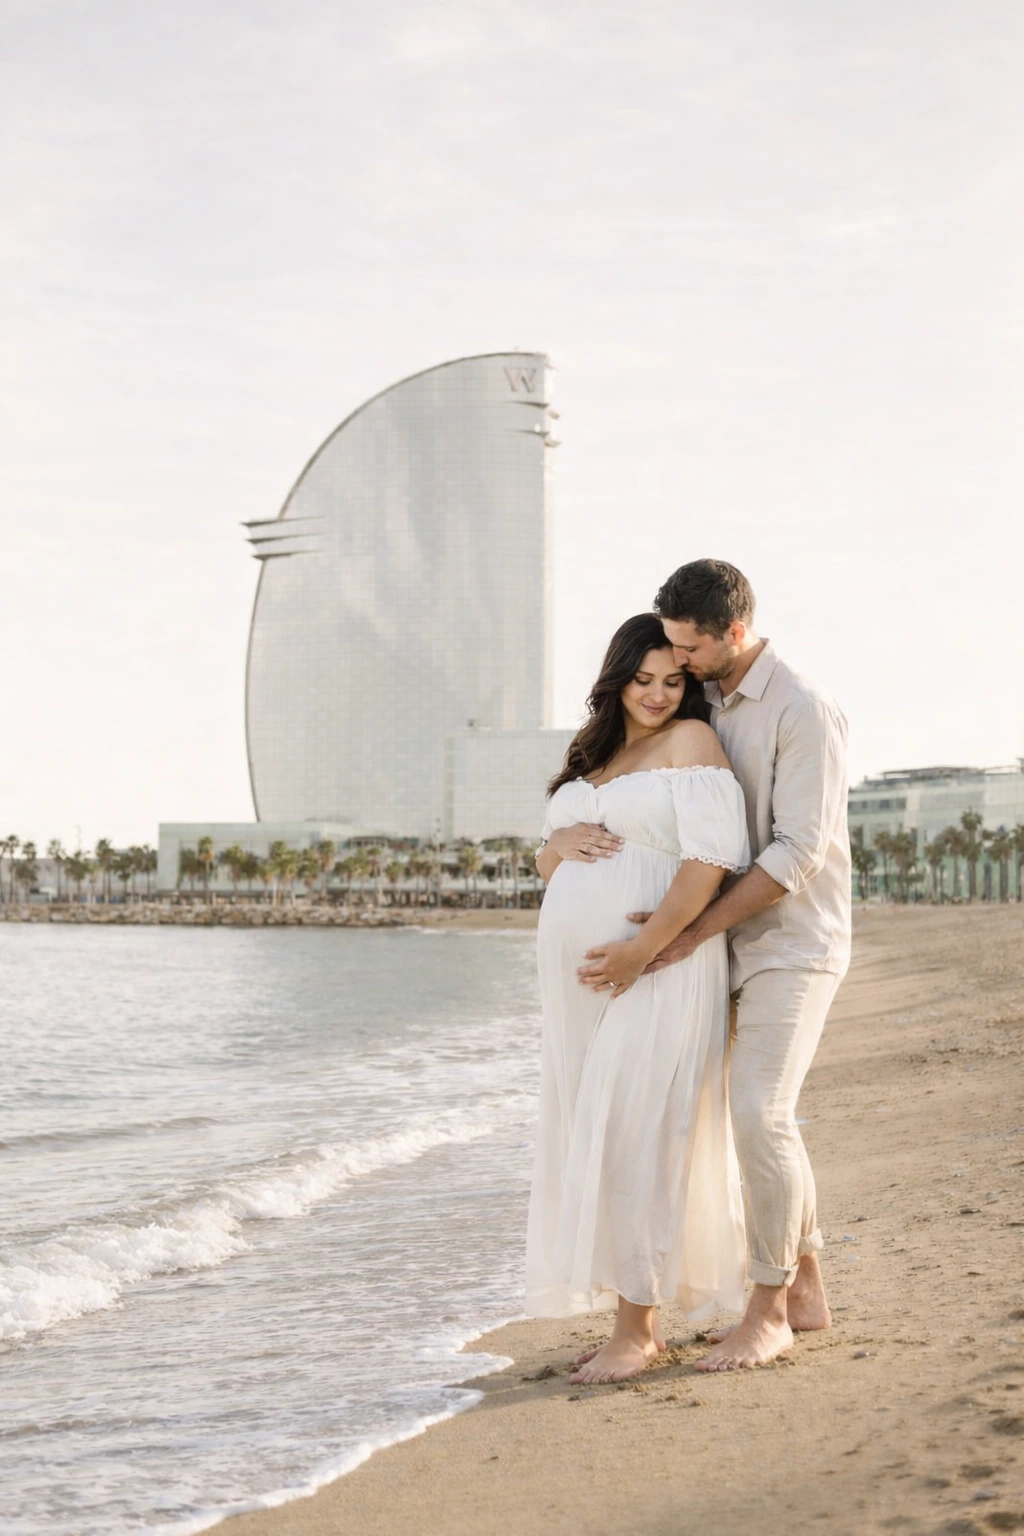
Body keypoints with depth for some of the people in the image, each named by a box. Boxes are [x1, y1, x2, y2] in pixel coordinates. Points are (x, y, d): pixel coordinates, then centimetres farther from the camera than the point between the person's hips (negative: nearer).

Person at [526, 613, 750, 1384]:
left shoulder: (692, 740, -4)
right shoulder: (595, 756, 20)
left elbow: (711, 858, -15)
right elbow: (546, 863, 23)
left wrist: (645, 946, -21)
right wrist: (562, 841, -1)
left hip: (655, 969, -8)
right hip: (580, 977, 8)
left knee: (635, 1138, -8)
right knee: (595, 1140, 7)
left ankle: (637, 1328, -1)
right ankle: (637, 1318, 15)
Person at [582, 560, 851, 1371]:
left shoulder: (804, 712, -18)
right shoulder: (711, 704, 9)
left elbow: (796, 854, -22)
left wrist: (693, 933, -23)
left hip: (794, 944, -8)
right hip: (742, 941, 9)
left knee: (759, 1114, -16)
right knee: (765, 1118, 10)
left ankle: (767, 1312, -6)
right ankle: (806, 1290, 21)